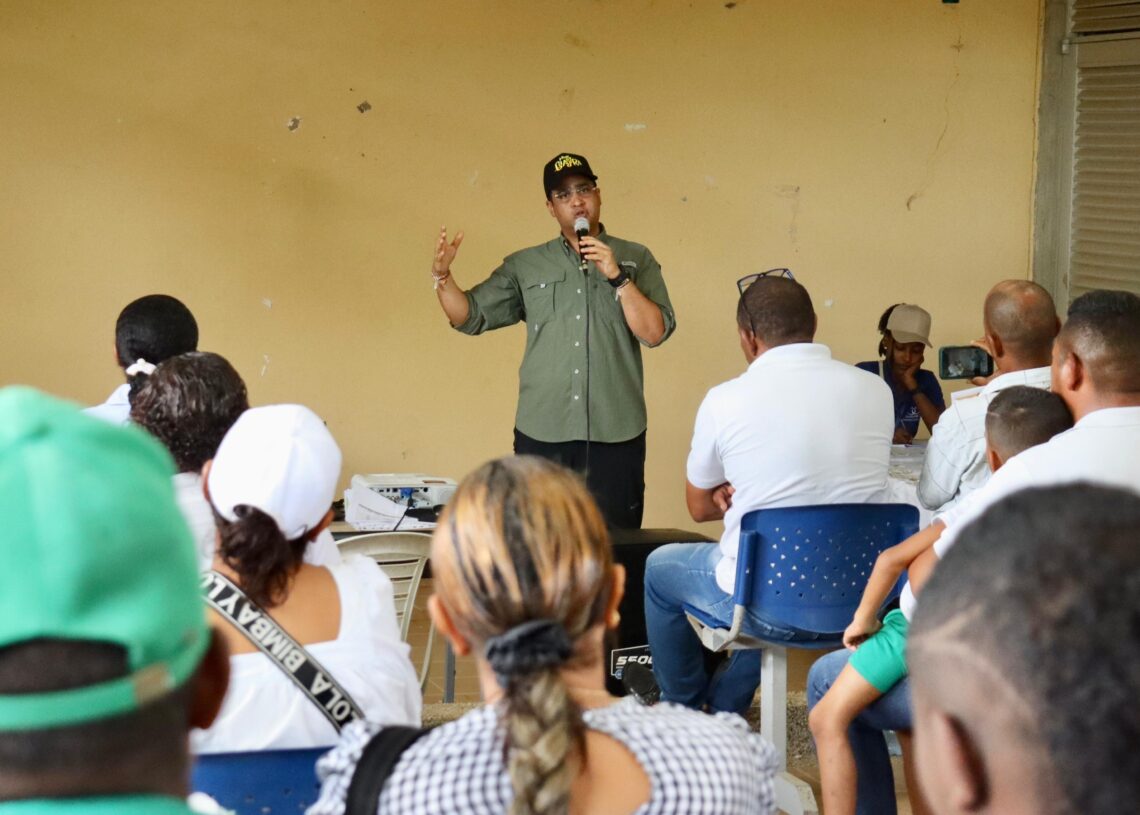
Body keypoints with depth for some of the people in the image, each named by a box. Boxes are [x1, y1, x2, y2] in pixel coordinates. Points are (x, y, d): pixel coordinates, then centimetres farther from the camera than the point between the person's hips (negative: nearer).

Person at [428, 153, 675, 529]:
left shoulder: (635, 259, 8)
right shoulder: (525, 266, 12)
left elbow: (654, 333, -3)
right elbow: (470, 317, 9)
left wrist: (618, 276, -12)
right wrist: (442, 276, -7)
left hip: (615, 437, -1)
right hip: (541, 435, 1)